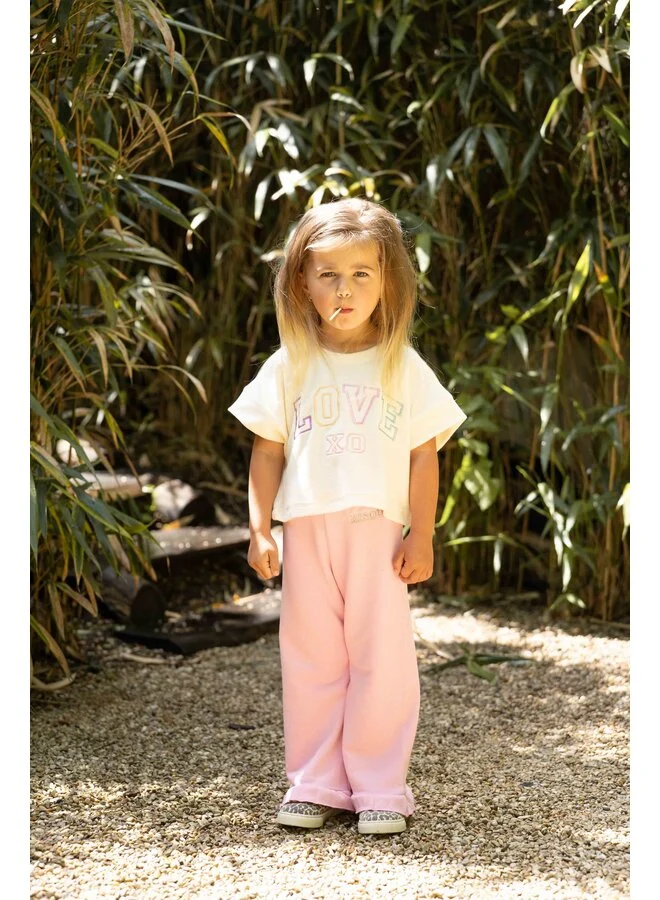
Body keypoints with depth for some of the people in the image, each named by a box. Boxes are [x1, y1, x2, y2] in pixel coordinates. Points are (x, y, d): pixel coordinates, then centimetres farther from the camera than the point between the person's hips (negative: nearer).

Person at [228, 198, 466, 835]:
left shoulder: (403, 367, 0)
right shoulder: (289, 366, 3)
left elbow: (424, 455, 0)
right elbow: (267, 451, 5)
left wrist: (421, 537, -4)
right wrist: (259, 530, -1)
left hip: (378, 531, -1)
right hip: (306, 531, 2)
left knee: (381, 659, -1)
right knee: (310, 658, 7)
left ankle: (380, 789, 9)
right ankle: (314, 785, 17)